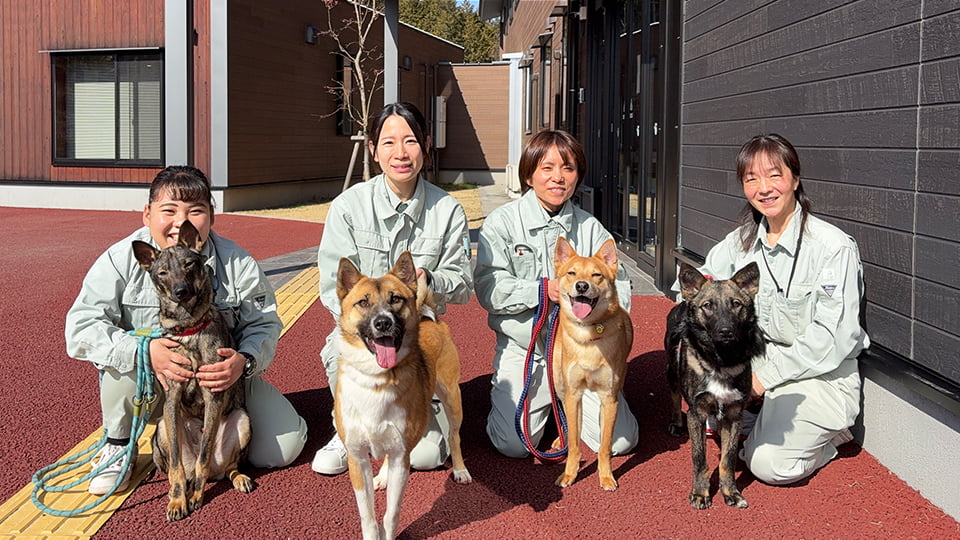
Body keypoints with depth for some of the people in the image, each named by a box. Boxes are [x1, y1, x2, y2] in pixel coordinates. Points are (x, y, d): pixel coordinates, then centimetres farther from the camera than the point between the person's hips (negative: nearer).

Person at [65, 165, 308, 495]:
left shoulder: (237, 264, -11)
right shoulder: (121, 260, -15)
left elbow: (265, 325, -8)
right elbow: (81, 327, -21)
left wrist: (244, 362, -32)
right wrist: (143, 351, -38)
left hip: (221, 380, 1)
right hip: (151, 384, -1)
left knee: (282, 450, -12)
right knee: (128, 353, -35)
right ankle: (117, 445, -6)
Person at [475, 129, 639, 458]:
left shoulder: (590, 227, 6)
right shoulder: (502, 222, -3)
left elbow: (619, 286, 2)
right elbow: (489, 289, -12)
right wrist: (543, 290, -24)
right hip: (523, 348, -2)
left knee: (621, 441, -7)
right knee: (513, 444, -16)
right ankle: (504, 395, 18)